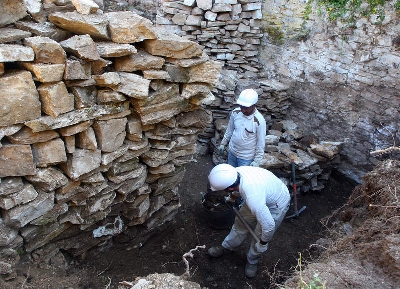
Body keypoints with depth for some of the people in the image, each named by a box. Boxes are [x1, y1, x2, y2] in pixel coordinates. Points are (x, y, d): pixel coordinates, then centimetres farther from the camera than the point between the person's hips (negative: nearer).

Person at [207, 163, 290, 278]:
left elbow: (269, 225, -37)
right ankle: (226, 247, 39)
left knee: (260, 235, 5)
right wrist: (234, 195, 23)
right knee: (241, 222, 17)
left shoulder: (253, 198, -47)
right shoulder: (237, 171, -26)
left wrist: (264, 241, -16)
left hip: (277, 205, -7)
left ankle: (252, 261, 34)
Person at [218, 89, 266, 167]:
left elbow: (261, 144, -16)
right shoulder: (235, 112, -11)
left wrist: (256, 161, -14)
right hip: (232, 152, 5)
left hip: (246, 158, -5)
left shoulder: (259, 121, -25)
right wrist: (223, 143, 13)